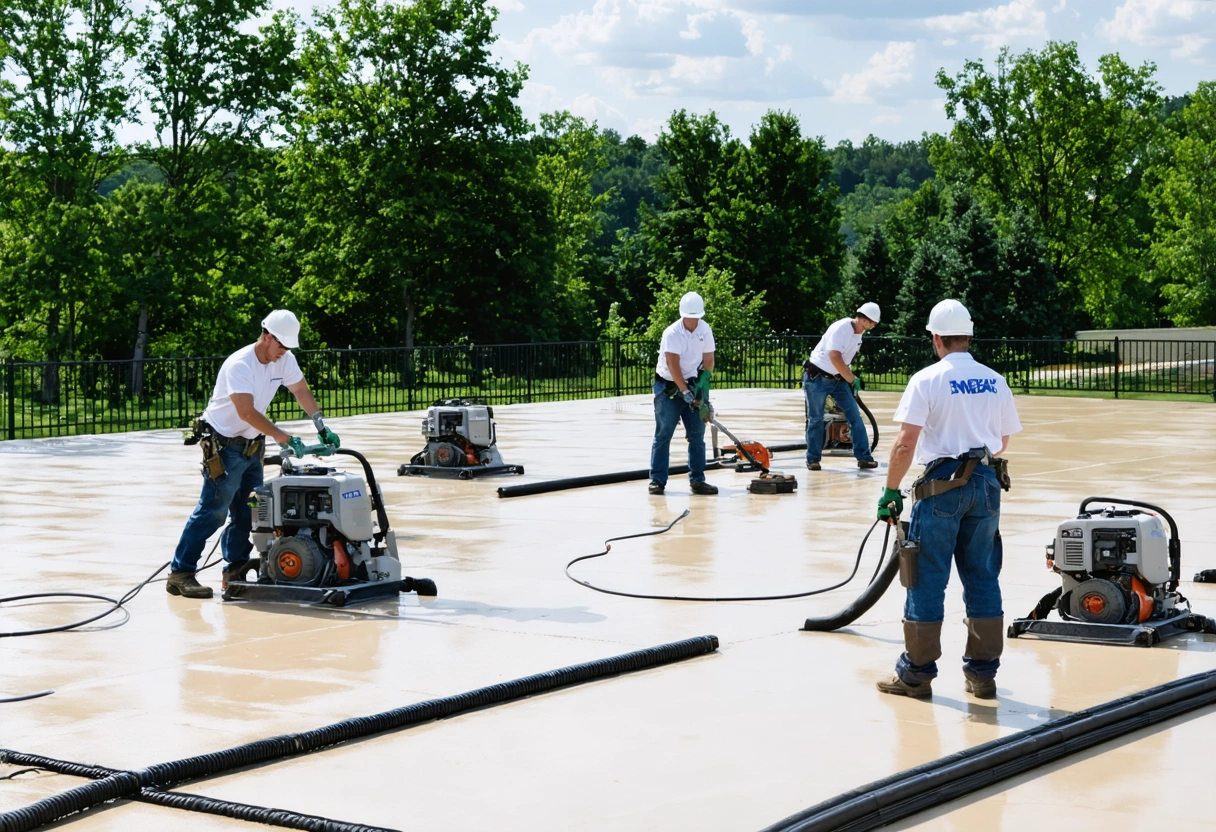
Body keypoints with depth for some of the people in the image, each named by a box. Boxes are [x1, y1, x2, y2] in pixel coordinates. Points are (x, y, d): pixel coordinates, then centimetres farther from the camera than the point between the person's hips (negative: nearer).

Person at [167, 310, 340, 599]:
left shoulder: (285, 360, -2)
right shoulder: (239, 365, -24)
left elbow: (302, 392, 8)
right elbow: (247, 412, -30)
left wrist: (323, 428, -3)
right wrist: (284, 439, -32)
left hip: (252, 445, 8)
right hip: (224, 445, -8)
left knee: (248, 511, 8)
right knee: (212, 510, -11)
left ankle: (235, 572, 16)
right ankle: (180, 574, -7)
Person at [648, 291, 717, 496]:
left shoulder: (705, 330, -3)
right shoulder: (672, 334, -19)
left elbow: (708, 360, 0)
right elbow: (674, 365, -25)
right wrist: (685, 392, -30)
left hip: (691, 385, 5)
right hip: (668, 387, -5)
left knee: (697, 435, 1)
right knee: (664, 435, -5)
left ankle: (697, 480, 5)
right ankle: (657, 480, -2)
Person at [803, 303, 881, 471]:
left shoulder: (859, 333, 5)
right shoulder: (842, 328, -19)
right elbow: (834, 357, -27)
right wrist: (852, 379, -19)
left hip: (838, 380, 7)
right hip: (817, 378, -7)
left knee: (855, 416, -1)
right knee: (816, 419, 1)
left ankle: (864, 457, 2)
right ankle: (813, 459, 12)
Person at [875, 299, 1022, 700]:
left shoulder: (927, 380, -8)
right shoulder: (995, 381, 7)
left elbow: (905, 444, -14)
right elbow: (1003, 441, 15)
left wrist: (891, 491, -6)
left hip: (942, 486, -5)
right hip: (987, 483, 5)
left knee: (928, 579, 2)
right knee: (983, 578, 11)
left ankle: (917, 673, 7)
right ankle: (983, 673, 15)